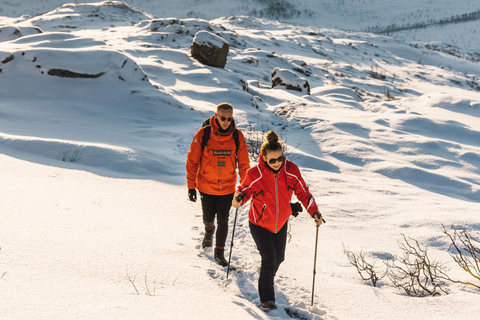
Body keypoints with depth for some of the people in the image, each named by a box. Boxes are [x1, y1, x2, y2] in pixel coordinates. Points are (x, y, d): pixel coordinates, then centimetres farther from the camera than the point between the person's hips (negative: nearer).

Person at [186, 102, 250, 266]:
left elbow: (243, 164, 1)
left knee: (223, 221, 2)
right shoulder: (203, 134, -13)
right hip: (206, 187, 0)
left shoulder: (237, 136, -8)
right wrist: (191, 186, -5)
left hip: (228, 188, 0)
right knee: (208, 218, 15)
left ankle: (219, 252, 20)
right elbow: (192, 162, -6)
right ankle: (209, 231, 50)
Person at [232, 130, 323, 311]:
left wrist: (314, 212, -11)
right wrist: (239, 198, -30)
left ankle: (268, 279, 52)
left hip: (281, 223, 4)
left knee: (279, 258, 18)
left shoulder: (291, 170, -15)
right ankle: (266, 298, 7)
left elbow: (302, 191, -4)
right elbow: (245, 189, -7)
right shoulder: (255, 174, -23)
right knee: (269, 260, -12)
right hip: (260, 224, -4)